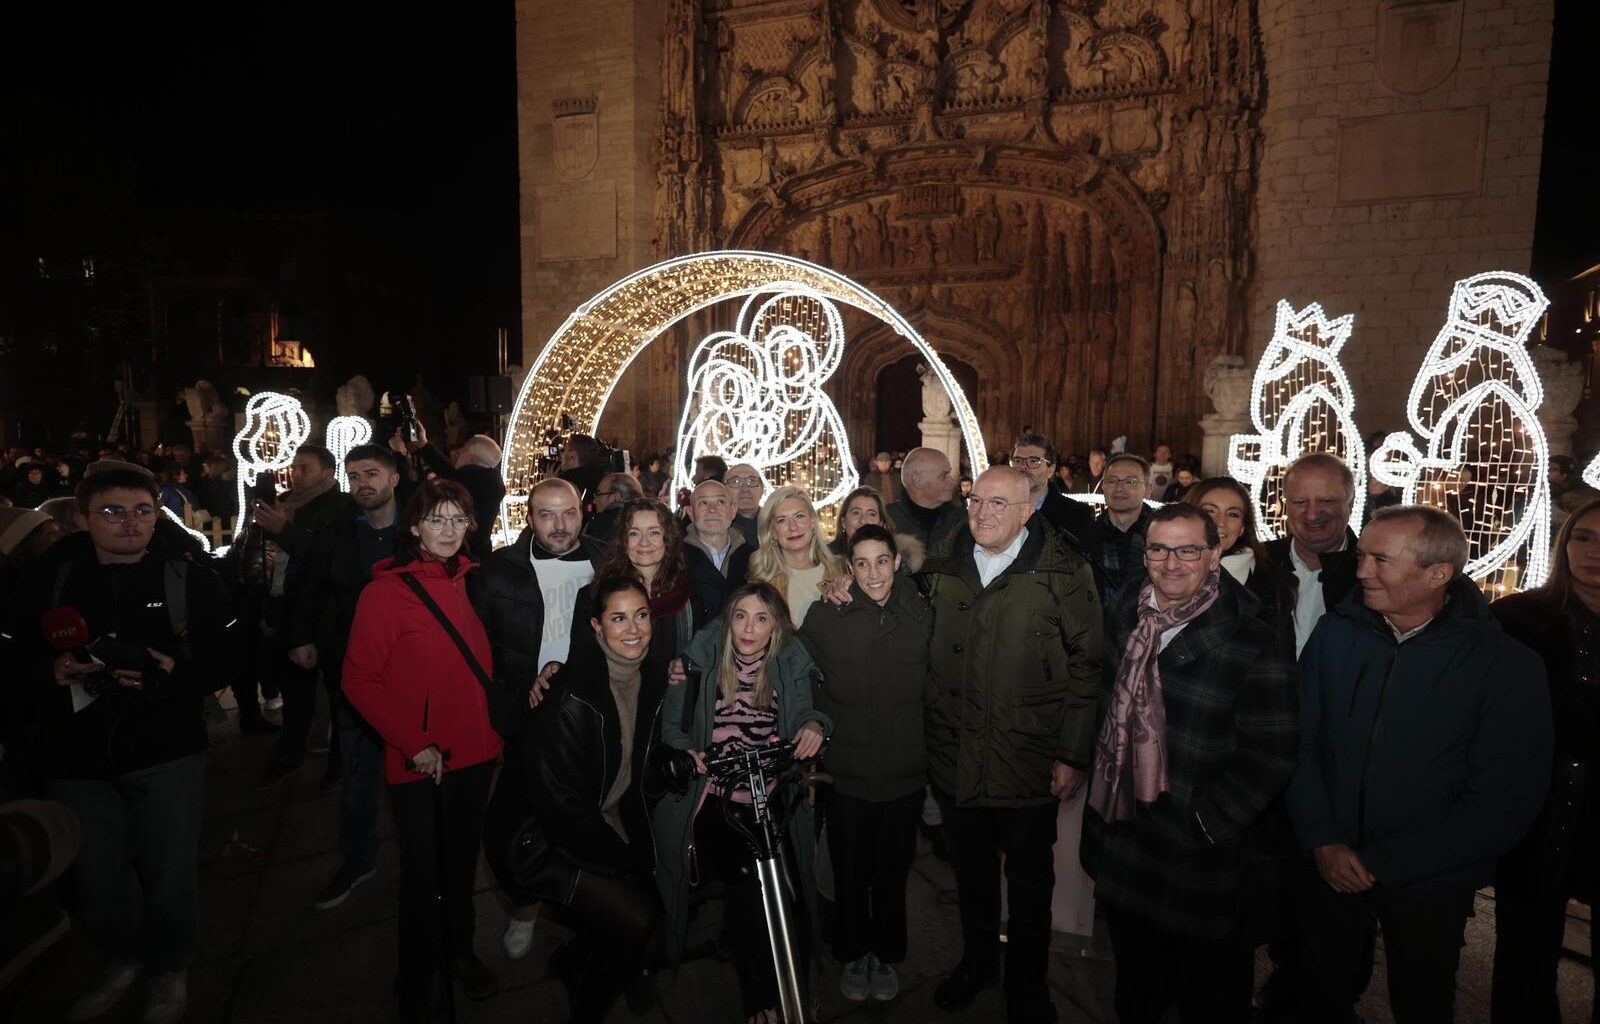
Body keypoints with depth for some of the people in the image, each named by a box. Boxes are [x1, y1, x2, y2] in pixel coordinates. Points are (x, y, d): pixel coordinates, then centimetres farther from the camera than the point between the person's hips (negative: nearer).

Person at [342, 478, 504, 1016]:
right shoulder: (386, 590, -11)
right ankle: (417, 980, 32)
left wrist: (495, 724, 4)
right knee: (421, 871, 9)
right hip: (418, 760, -4)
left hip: (475, 750, 4)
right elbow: (359, 680, -11)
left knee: (463, 861, 19)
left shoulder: (473, 582, 3)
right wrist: (414, 744, -15)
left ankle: (460, 952, 40)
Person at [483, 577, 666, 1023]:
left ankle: (571, 960, 32)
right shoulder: (573, 696, -26)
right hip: (540, 840, -7)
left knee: (663, 914, 2)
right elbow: (562, 806, -23)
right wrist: (626, 861, -14)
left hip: (605, 828, 7)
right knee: (641, 927, -19)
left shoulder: (653, 678, -3)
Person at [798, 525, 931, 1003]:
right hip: (845, 770, -1)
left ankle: (886, 955, 37)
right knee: (850, 870, 13)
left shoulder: (921, 616, -3)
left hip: (903, 771, 1)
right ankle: (853, 955, 36)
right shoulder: (825, 616, -9)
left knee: (893, 871, 15)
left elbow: (935, 688, 7)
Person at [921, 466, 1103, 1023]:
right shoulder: (941, 569, 1)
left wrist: (1073, 754, -11)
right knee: (971, 869, 20)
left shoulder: (1064, 573, -10)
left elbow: (1086, 666, -9)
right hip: (955, 757, 3)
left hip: (1029, 761, -3)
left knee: (1030, 878, 14)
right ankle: (977, 960, 44)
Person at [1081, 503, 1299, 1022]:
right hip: (1121, 852, 5)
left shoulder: (1256, 646, -16)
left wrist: (1206, 824, -18)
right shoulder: (1120, 620, 1)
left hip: (1205, 864, -5)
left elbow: (1270, 755, -17)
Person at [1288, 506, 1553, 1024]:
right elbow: (1304, 741, -3)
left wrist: (1382, 864, -16)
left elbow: (1504, 804, -15)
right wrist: (1324, 842, -12)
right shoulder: (1336, 633, -7)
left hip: (1429, 884, -2)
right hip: (1331, 866, 2)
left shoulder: (1508, 666, -14)